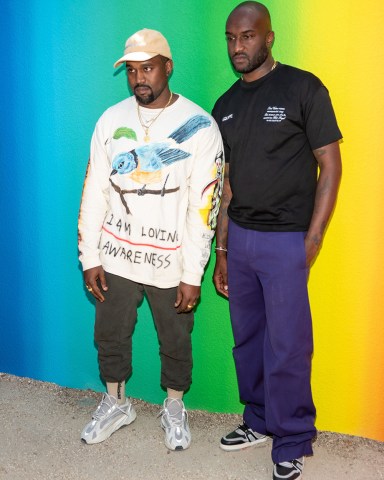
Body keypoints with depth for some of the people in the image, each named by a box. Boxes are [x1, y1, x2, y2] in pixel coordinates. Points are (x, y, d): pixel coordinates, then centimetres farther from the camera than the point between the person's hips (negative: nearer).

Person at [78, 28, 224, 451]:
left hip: (171, 261, -3)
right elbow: (94, 192, 2)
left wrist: (193, 275, -12)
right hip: (116, 255, 3)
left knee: (176, 341, 13)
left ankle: (174, 409, 38)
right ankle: (116, 404, 40)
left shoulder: (200, 127, -10)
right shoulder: (111, 120, 0)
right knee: (110, 335, 15)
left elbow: (203, 205, -11)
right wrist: (89, 258, 0)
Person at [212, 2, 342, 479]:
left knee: (287, 346, 1)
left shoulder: (303, 88, -5)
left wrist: (312, 239, -13)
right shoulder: (225, 106, 11)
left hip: (286, 240, -5)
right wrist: (221, 251, 12)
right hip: (239, 238, 5)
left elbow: (330, 164, -6)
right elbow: (225, 183, 13)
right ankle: (258, 421, 33)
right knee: (247, 339, 14)